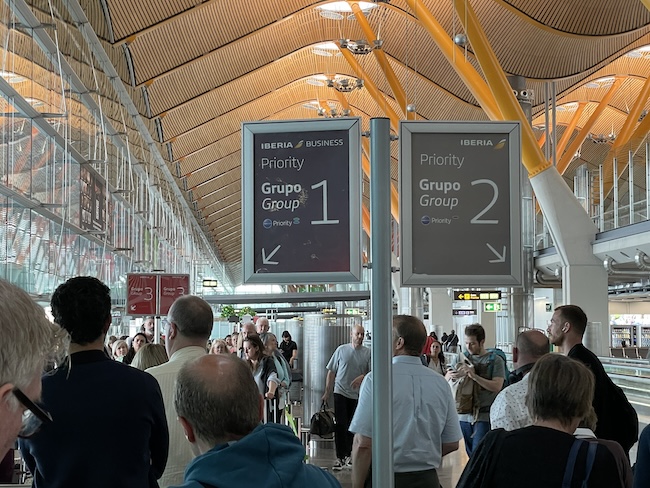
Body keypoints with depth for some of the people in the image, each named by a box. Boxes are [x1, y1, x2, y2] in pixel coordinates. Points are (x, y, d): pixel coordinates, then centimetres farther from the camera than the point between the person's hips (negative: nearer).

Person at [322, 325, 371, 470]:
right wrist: (327, 392, 4)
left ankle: (348, 455, 23)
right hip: (341, 392, -1)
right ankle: (340, 457, -5)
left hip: (357, 394, 2)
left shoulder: (367, 352, 2)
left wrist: (362, 377, -20)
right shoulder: (341, 349, 1)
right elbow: (331, 371, 5)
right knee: (340, 425, -7)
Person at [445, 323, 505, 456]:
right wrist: (452, 374, -17)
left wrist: (474, 376, -23)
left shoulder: (495, 360, -2)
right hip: (464, 415, 5)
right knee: (470, 454, 11)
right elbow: (446, 378, 7)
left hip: (484, 416, -5)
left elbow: (497, 386, -13)